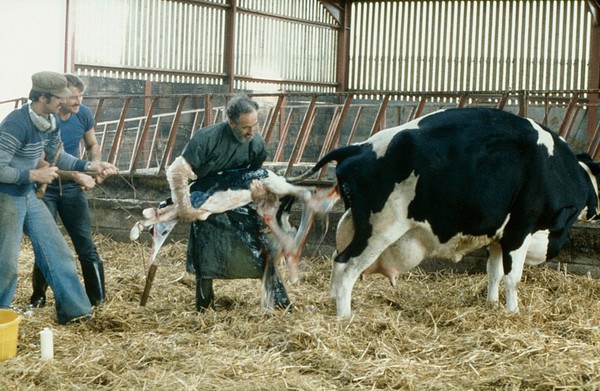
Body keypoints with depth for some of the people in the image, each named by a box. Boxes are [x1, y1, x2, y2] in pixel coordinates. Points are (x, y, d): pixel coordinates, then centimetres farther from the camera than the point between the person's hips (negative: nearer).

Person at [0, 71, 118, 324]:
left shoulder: (51, 122, 1)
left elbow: (56, 156, 18)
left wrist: (89, 166, 6)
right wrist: (34, 175, -22)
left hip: (28, 195, 9)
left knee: (55, 250, 9)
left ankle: (73, 310, 17)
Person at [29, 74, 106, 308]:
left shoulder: (84, 115, -6)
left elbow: (92, 145, 12)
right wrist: (77, 175, -34)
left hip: (71, 189, 3)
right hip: (44, 189, -3)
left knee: (86, 245, -1)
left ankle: (98, 300, 5)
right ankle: (38, 298, 18)